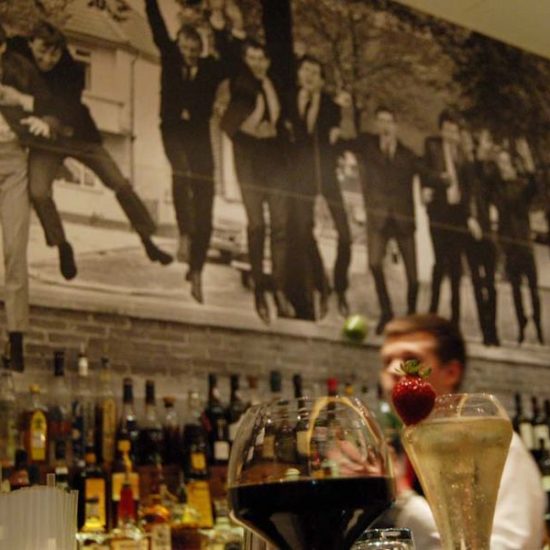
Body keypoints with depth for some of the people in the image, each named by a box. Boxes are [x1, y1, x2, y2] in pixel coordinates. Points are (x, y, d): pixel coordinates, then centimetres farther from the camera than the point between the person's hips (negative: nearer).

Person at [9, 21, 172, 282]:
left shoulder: (71, 70, -18)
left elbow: (68, 104, -25)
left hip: (78, 134, 0)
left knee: (120, 184, -3)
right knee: (38, 192, -22)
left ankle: (147, 241, 13)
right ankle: (63, 248, 1)